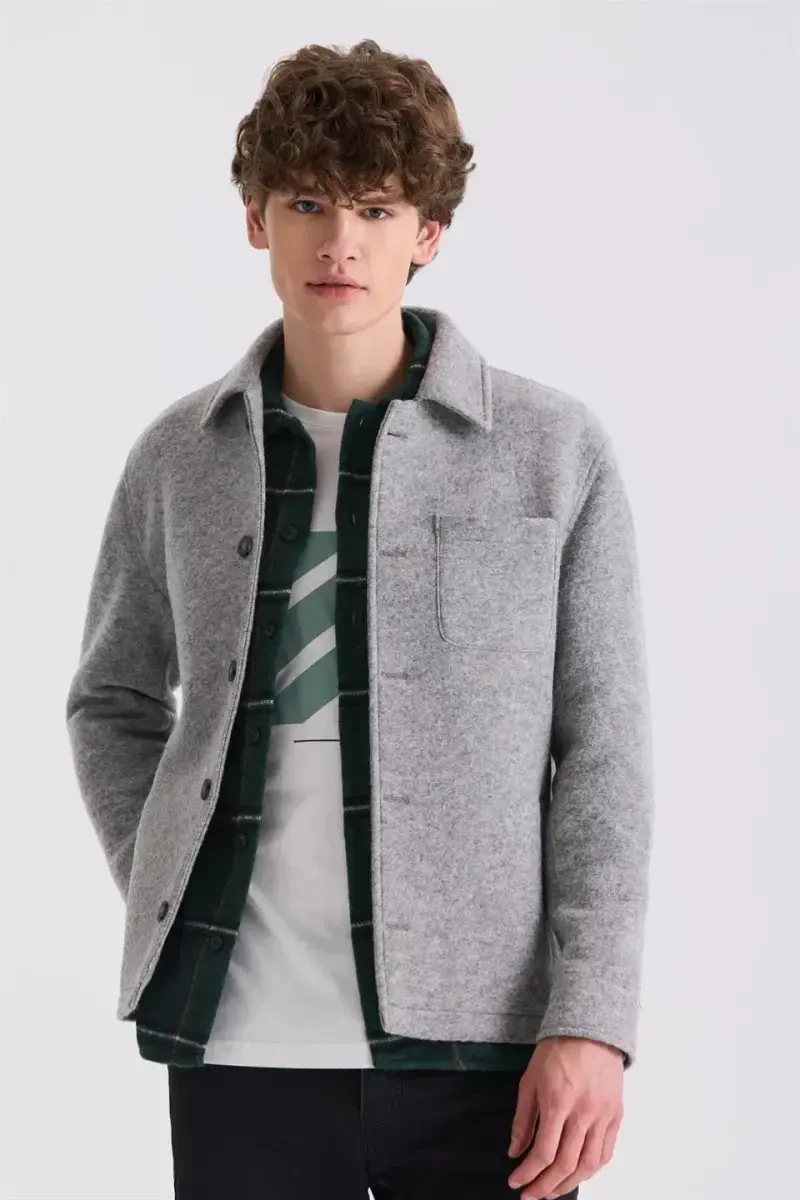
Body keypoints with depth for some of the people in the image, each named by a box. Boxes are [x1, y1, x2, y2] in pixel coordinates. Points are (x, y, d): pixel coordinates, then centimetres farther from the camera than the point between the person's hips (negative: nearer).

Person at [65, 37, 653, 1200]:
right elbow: (113, 701, 19)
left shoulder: (556, 450, 0)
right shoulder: (180, 456, 6)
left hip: (483, 1036, -1)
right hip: (241, 1043, 2)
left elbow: (603, 755, -1)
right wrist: (162, 899, 5)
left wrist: (592, 1021, -7)